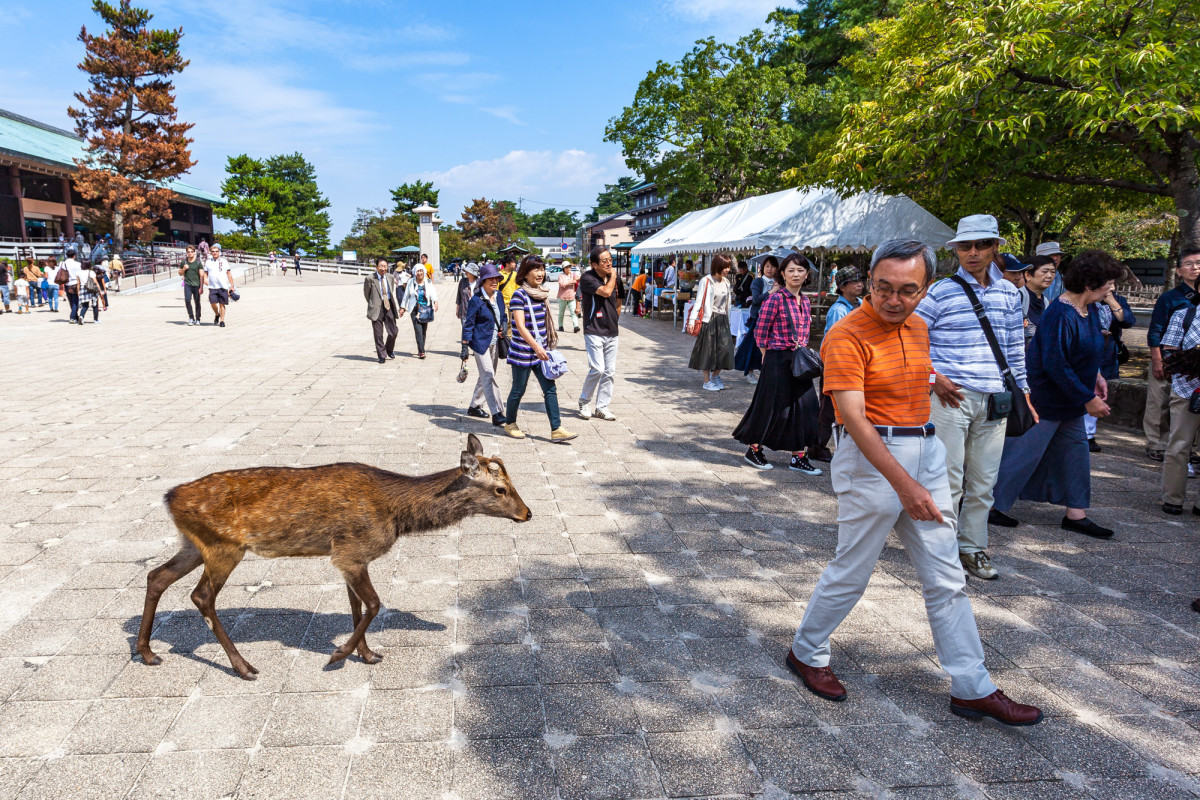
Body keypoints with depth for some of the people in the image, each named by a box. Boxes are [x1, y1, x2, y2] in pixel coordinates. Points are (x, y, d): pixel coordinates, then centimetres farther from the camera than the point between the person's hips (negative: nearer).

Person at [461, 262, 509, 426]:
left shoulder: (499, 295, 5)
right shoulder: (476, 300, -14)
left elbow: (503, 315, 20)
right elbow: (468, 324, -11)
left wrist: (504, 325, -2)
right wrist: (465, 347, -13)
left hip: (495, 342, 7)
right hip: (481, 343, -7)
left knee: (486, 376, 16)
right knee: (488, 377, -10)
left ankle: (475, 407, 30)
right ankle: (497, 414, -11)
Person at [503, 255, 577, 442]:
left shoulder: (542, 295, 10)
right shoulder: (519, 295, -13)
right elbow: (520, 326, -20)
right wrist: (536, 346, -27)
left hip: (541, 351, 7)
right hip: (523, 352, -7)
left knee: (550, 389, 0)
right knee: (518, 390, 7)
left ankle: (556, 429, 1)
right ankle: (510, 423, 27)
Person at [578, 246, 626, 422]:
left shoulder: (616, 278, 10)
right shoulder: (587, 278, -10)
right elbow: (605, 291, -24)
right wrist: (612, 276, -7)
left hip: (611, 332, 6)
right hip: (594, 331, -6)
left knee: (610, 372, 5)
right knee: (597, 369, -14)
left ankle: (601, 407, 15)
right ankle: (584, 402, 8)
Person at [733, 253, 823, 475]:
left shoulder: (804, 301, 10)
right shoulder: (775, 299, -11)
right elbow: (760, 331, -9)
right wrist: (768, 356, -2)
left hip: (800, 361, 7)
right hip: (778, 361, -7)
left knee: (804, 406, 6)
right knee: (771, 407, 1)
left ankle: (798, 456, 15)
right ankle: (753, 449, 19)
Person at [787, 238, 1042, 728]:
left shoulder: (918, 329, 9)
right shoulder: (848, 336, -16)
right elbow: (854, 418, -24)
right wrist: (903, 484, -28)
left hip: (927, 453, 8)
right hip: (872, 459, -7)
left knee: (946, 579, 10)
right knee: (851, 572, 4)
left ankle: (972, 688, 20)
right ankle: (806, 653, 26)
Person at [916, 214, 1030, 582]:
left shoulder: (1009, 293, 11)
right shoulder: (941, 292, -4)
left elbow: (1015, 348, 18)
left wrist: (1022, 390, 15)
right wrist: (933, 377, -8)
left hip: (994, 400, 5)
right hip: (951, 397, -4)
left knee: (983, 481, 10)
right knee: (948, 479, -2)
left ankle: (973, 548, 23)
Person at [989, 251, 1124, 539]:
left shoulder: (1090, 310, 5)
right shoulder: (1060, 315, -25)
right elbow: (1055, 364, -27)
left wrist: (1096, 375, 9)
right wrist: (1088, 399, -22)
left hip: (1069, 399, 10)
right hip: (1046, 399, -10)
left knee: (1075, 448, 13)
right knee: (1024, 451, -1)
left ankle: (1076, 513, 23)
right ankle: (992, 505, 13)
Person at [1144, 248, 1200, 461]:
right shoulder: (1169, 298, -5)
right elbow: (1155, 332, -6)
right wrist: (1157, 361, -11)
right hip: (1167, 360, -3)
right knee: (1159, 404, 2)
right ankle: (1156, 446, 13)